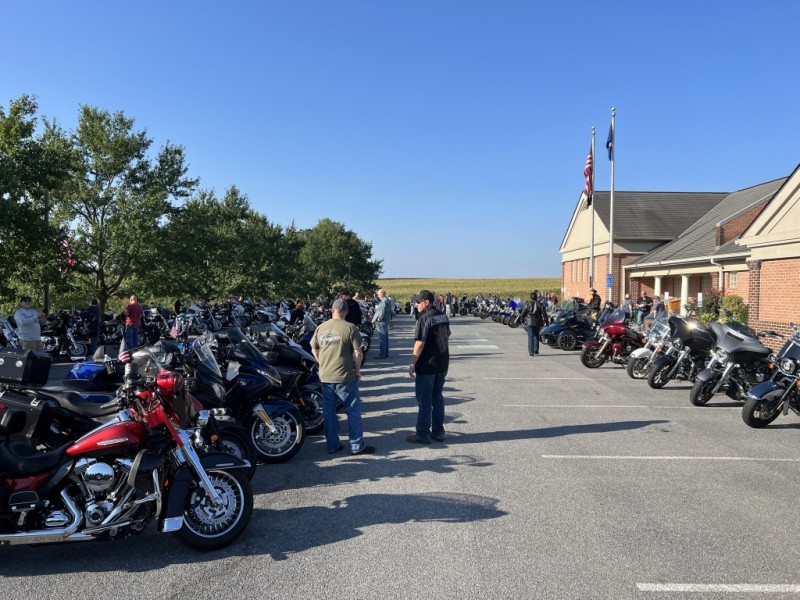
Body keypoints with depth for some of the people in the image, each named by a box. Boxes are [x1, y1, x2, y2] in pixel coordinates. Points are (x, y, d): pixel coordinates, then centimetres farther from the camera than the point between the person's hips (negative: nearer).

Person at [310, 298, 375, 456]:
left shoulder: (320, 328, 3)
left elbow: (314, 350, 12)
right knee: (353, 411, 7)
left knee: (329, 412, 14)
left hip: (325, 377, 5)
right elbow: (358, 353, -11)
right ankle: (357, 446, 12)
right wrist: (357, 370, 2)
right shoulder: (350, 328, -11)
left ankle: (331, 445, 22)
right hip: (345, 377, -5)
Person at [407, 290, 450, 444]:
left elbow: (420, 344, -20)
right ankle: (438, 432, 21)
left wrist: (412, 364, -13)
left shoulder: (425, 319, -17)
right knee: (437, 398, 15)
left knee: (424, 401, 1)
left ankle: (422, 434, 7)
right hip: (442, 365, 8)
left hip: (426, 366, -8)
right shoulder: (444, 317, 8)